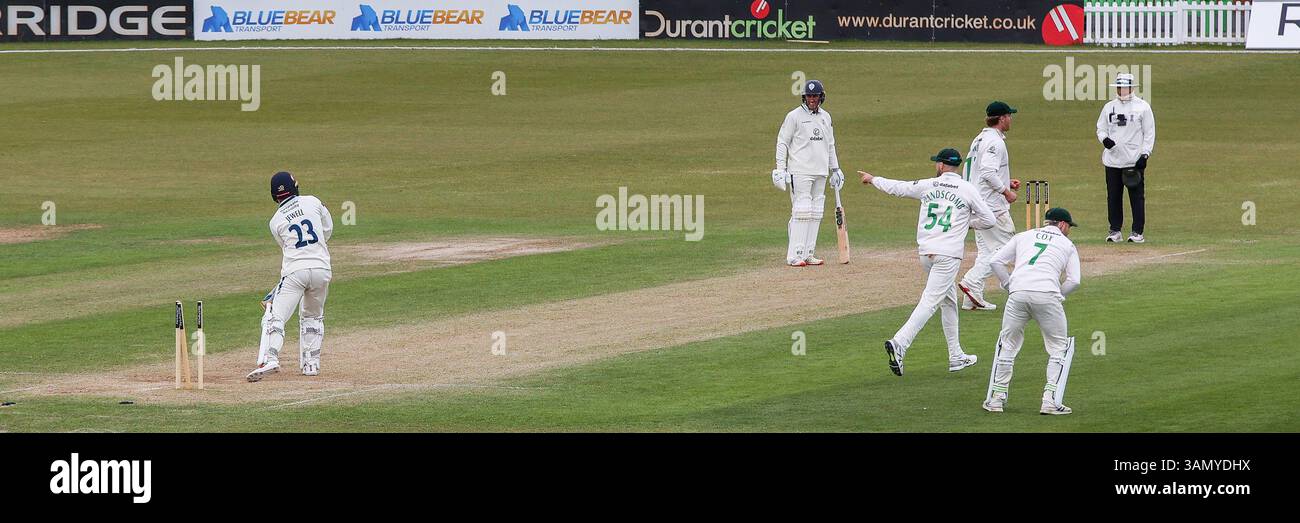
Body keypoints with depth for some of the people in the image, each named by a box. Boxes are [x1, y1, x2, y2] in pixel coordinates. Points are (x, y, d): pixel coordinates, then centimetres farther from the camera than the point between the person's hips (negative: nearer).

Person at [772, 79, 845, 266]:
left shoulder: (825, 117, 14)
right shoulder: (794, 116, -4)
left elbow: (830, 145, 23)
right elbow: (782, 142, -4)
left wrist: (835, 169, 21)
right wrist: (780, 168, -11)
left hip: (820, 172, 7)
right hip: (800, 172, -7)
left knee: (816, 213, 6)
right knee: (801, 211, -12)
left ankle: (808, 254, 10)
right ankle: (795, 256, -13)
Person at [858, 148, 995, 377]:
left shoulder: (927, 186, 7)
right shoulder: (968, 189, -1)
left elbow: (898, 187, 20)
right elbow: (989, 220, 3)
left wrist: (873, 179, 38)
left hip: (925, 253, 5)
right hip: (948, 255, -5)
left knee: (949, 302, 19)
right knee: (930, 302, -12)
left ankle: (956, 357, 23)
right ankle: (899, 344, -30)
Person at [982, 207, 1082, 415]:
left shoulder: (1023, 236, 25)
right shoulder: (1067, 244, 20)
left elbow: (996, 261, 16)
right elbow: (1074, 280, 9)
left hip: (1018, 294, 2)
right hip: (1047, 294, -2)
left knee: (1007, 344, 18)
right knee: (1059, 347, 13)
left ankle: (996, 398, 17)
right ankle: (1051, 400, 2)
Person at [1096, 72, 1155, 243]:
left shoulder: (1142, 107, 1)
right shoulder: (1109, 107, 11)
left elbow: (1149, 132, 1)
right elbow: (1101, 128, 16)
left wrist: (1145, 154, -8)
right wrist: (1104, 139, -8)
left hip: (1134, 160, -3)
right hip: (1112, 160, 3)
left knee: (1137, 196, -2)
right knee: (1113, 196, 5)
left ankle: (1138, 232, 3)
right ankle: (1115, 230, 13)